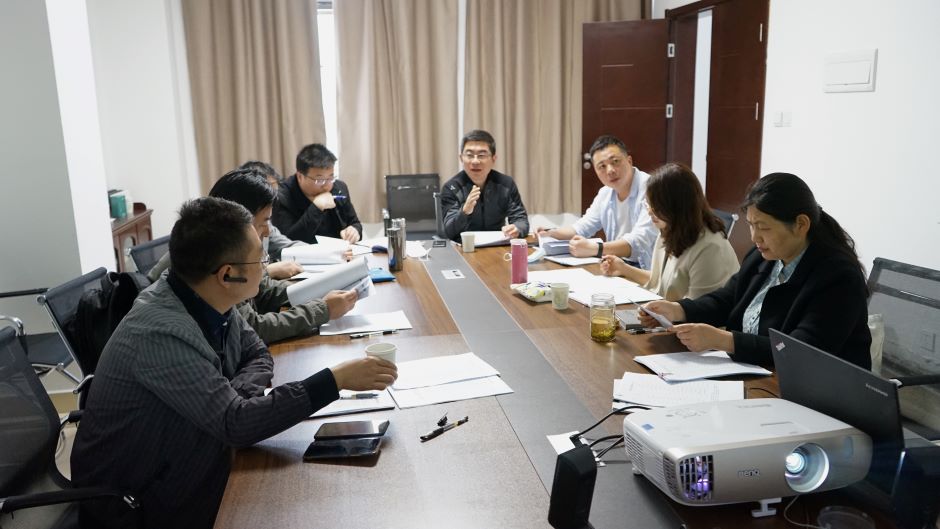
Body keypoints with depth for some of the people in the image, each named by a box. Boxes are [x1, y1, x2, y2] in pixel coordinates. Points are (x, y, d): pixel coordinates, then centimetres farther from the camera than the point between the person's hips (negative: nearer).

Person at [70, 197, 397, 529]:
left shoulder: (212, 303, -7)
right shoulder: (161, 334, -31)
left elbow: (258, 355, 7)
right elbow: (235, 424, -32)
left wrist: (233, 396, -15)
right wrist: (335, 379, -30)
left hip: (192, 471, 7)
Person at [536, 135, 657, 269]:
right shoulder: (606, 193, 10)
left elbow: (640, 242, -26)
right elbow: (583, 226, 21)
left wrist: (594, 249, -35)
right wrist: (551, 233, 4)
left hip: (647, 271, -6)